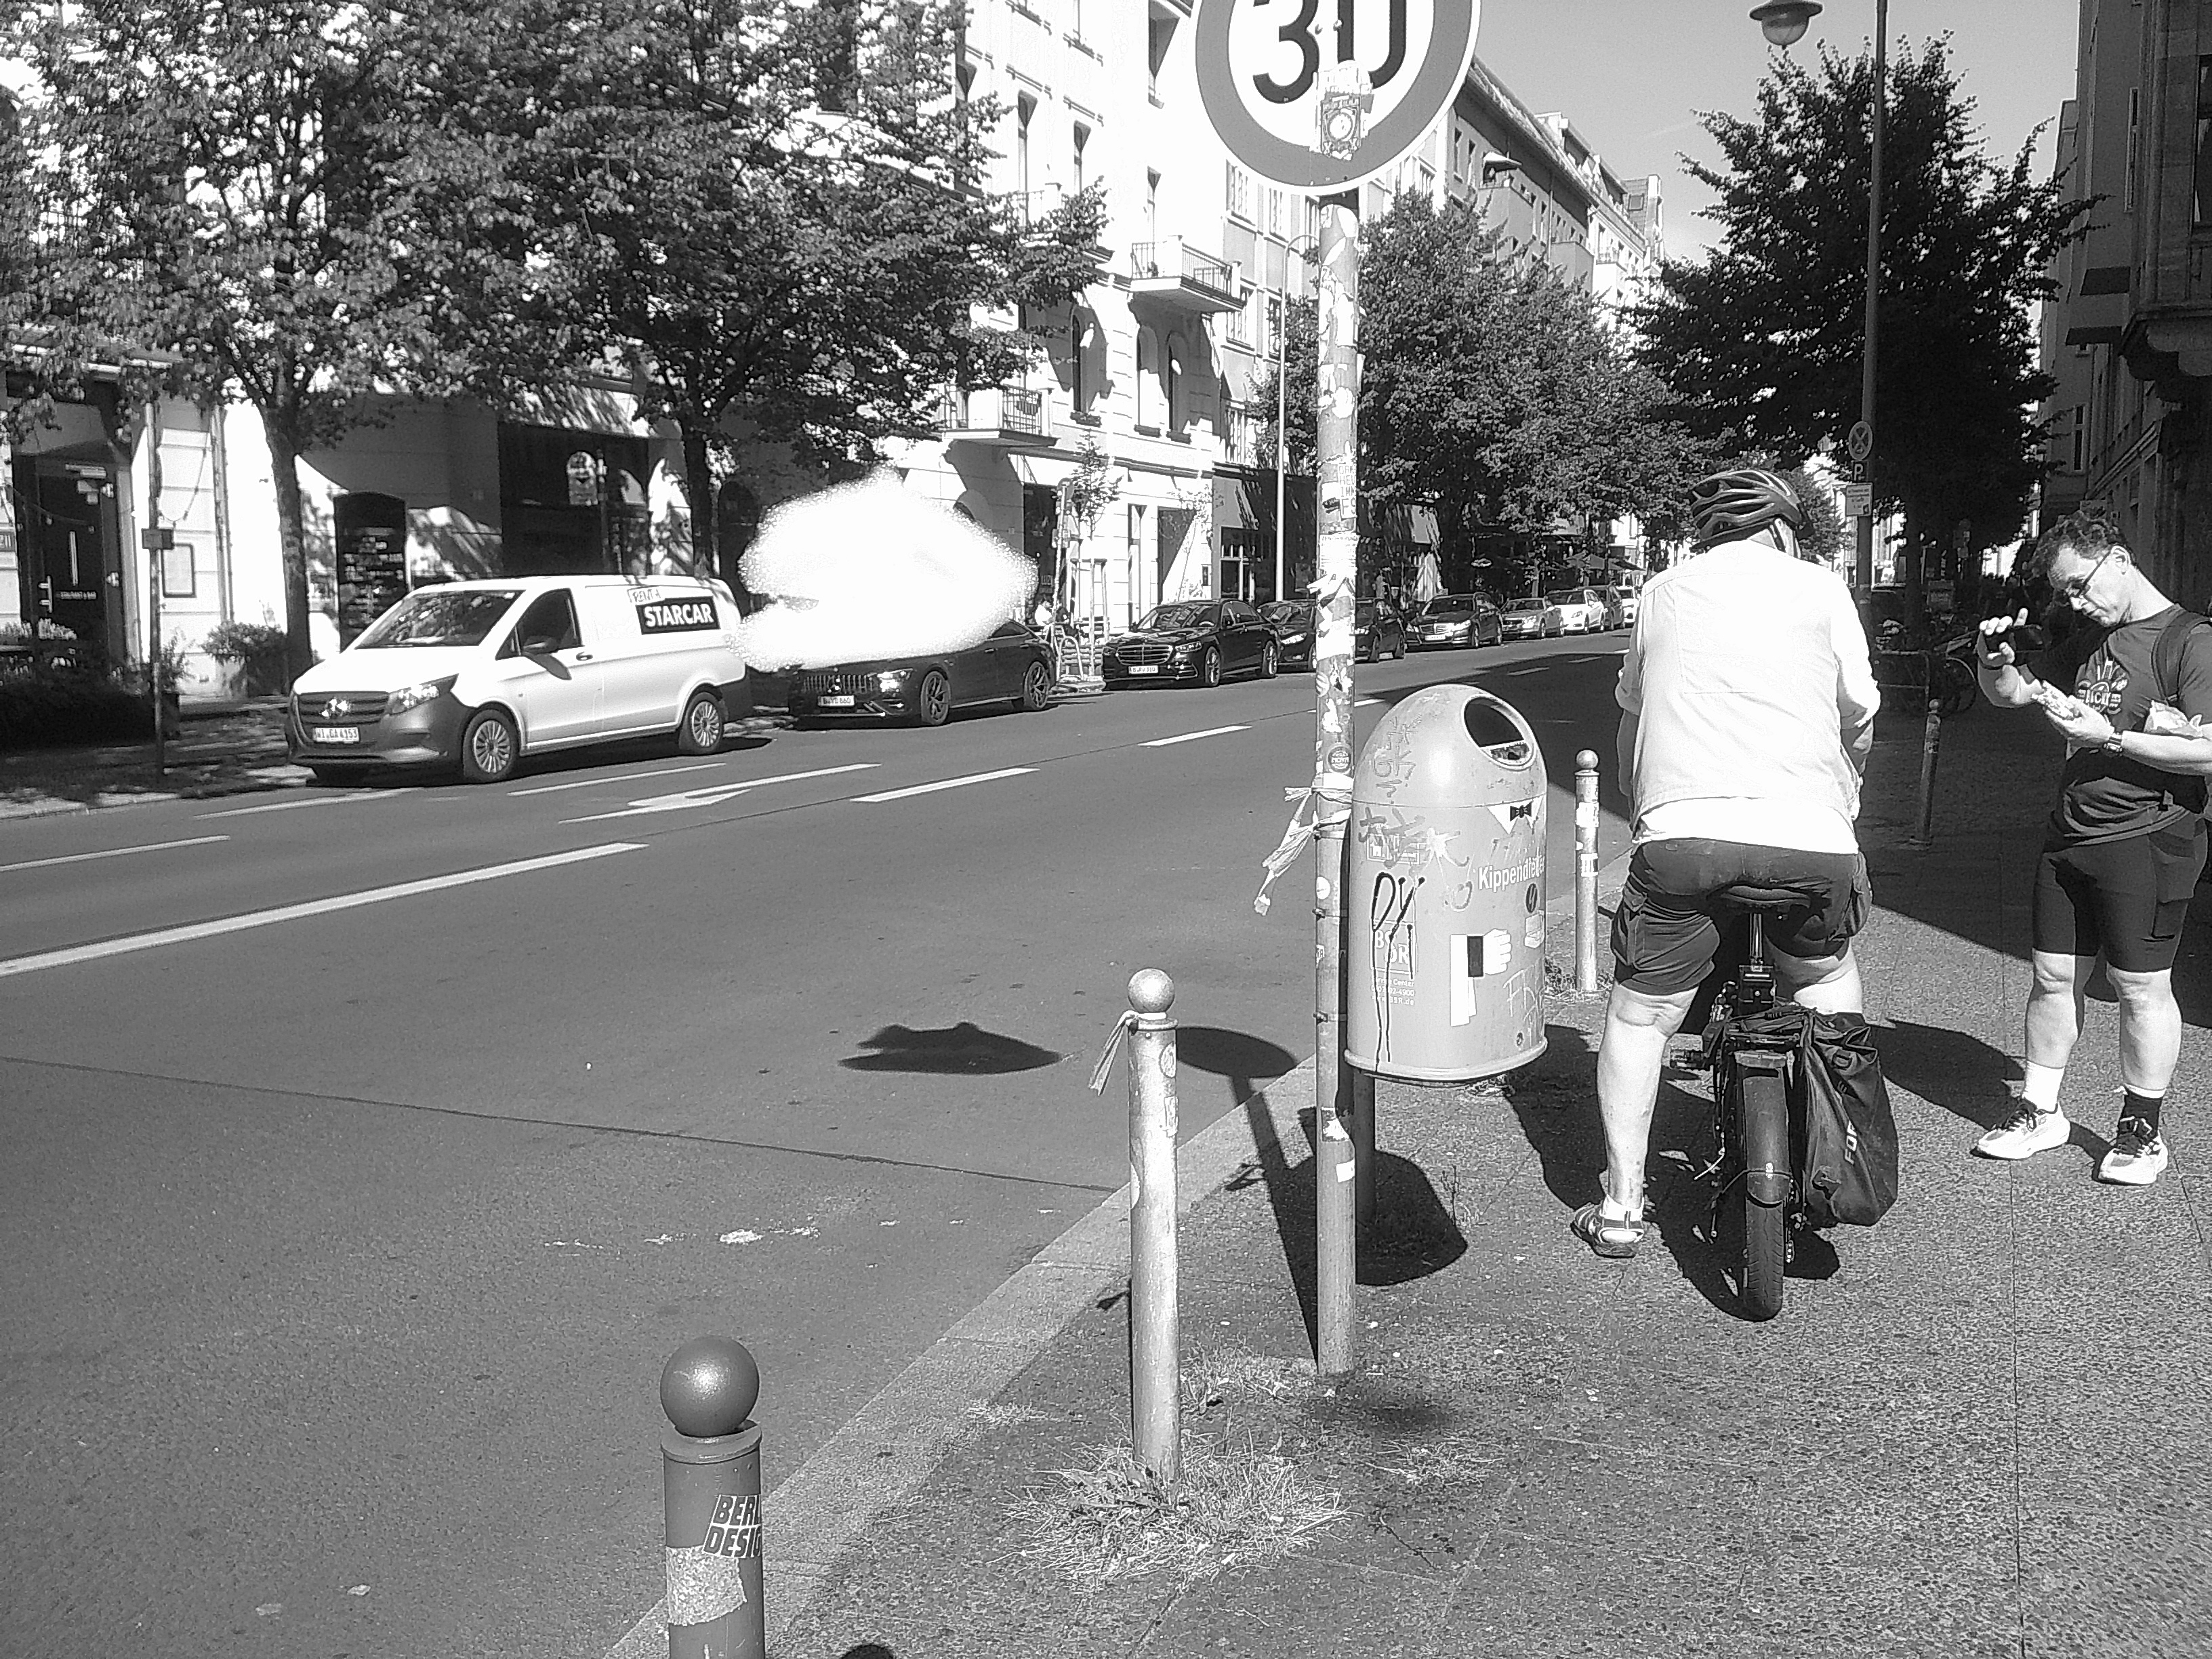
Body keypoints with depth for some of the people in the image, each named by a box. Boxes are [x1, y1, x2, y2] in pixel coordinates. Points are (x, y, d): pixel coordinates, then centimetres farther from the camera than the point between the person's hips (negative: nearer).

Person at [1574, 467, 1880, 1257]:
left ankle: (1621, 1206, 15)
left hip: (1683, 829, 0)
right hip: (1811, 836, 0)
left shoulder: (1662, 591, 21)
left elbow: (1631, 717, 28)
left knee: (1640, 1014, 14)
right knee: (1826, 977, 29)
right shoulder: (1819, 587, 15)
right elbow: (1859, 717, 20)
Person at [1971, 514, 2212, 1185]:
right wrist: (1995, 662, -2)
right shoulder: (2089, 641, 13)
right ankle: (2040, 1111, 21)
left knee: (2140, 986, 2)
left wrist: (2109, 737, -19)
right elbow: (2011, 695, 20)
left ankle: (2142, 1129, 16)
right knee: (2054, 977, 9)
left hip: (2146, 840, -7)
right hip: (2070, 834, 7)